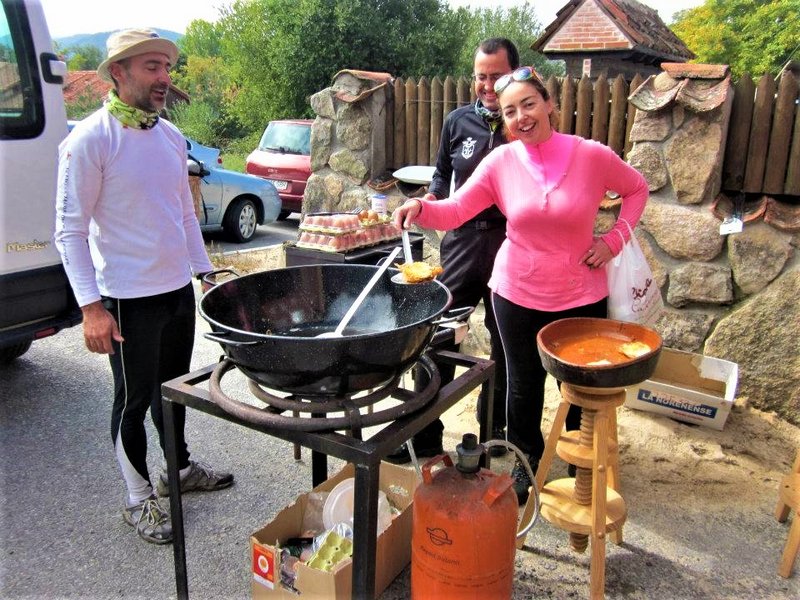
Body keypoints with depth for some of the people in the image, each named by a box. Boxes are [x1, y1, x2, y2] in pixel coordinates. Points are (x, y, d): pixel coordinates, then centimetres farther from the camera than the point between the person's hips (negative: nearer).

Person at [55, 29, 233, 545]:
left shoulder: (171, 136, 7)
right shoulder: (90, 140, -14)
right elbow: (70, 230, -14)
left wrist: (205, 271, 14)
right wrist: (92, 306, -19)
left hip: (178, 289, 7)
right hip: (129, 299, -6)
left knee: (173, 387, 21)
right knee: (134, 400, 7)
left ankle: (180, 468, 41)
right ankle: (139, 500, 25)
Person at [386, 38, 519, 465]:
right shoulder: (458, 122, 7)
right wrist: (431, 198, 0)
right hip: (463, 238, 2)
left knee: (505, 340, 11)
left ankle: (494, 427, 31)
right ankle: (425, 435, 15)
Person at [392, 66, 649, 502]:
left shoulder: (592, 156, -10)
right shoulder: (501, 162, -7)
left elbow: (636, 190, 6)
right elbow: (455, 210, -11)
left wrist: (614, 240, -6)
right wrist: (420, 209, -31)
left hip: (581, 296, 0)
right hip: (517, 294, 1)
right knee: (523, 384, 15)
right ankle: (527, 462, 39)